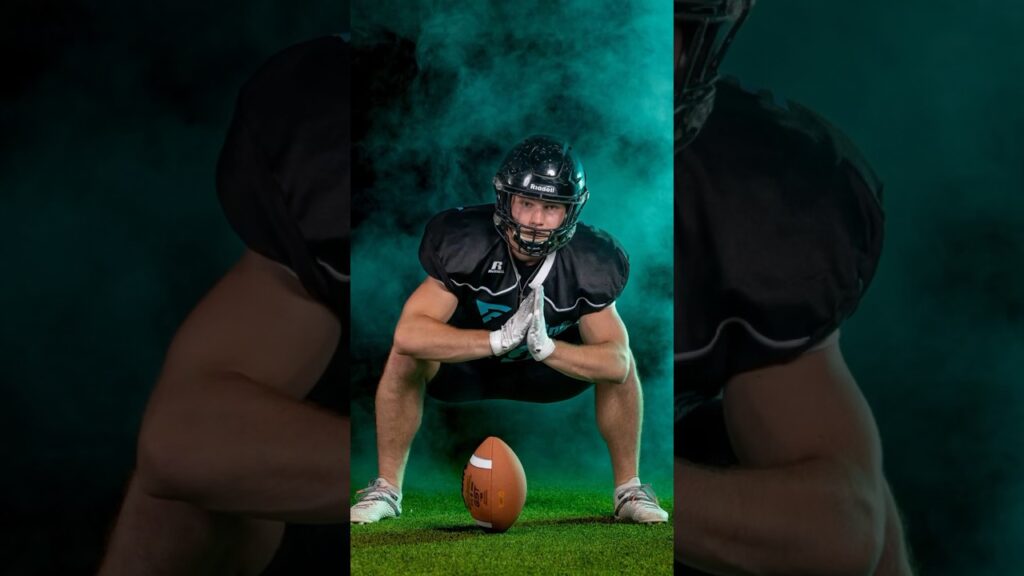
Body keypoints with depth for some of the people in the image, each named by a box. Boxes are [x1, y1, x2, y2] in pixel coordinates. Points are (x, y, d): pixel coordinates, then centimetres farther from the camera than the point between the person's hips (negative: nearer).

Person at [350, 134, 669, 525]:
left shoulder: (586, 262, -24)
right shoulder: (465, 241, -32)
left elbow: (617, 361, -29)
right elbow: (407, 335, -42)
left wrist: (546, 348, -46)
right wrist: (498, 340, -52)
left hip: (548, 368, 2)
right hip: (464, 365, -1)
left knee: (619, 364, -23)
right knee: (407, 357, -31)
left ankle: (628, 490, -3)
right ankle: (386, 489, -13)